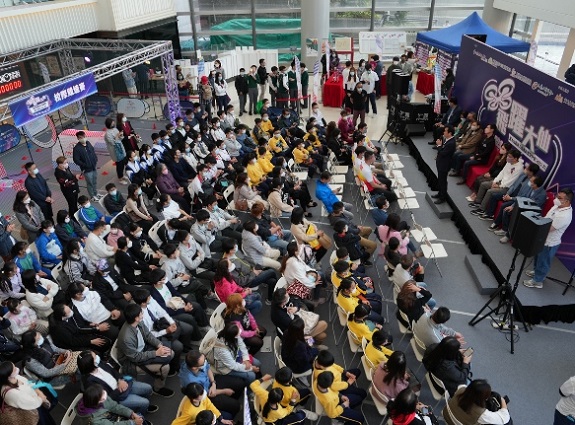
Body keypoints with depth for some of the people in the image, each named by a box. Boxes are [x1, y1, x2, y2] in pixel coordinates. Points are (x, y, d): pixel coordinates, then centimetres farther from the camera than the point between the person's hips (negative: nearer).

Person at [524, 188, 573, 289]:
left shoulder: (564, 216, -34)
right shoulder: (558, 206, -5)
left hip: (549, 243, -8)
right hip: (543, 239, 9)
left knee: (543, 262, 13)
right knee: (538, 257, 29)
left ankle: (537, 281, 32)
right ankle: (536, 271, 52)